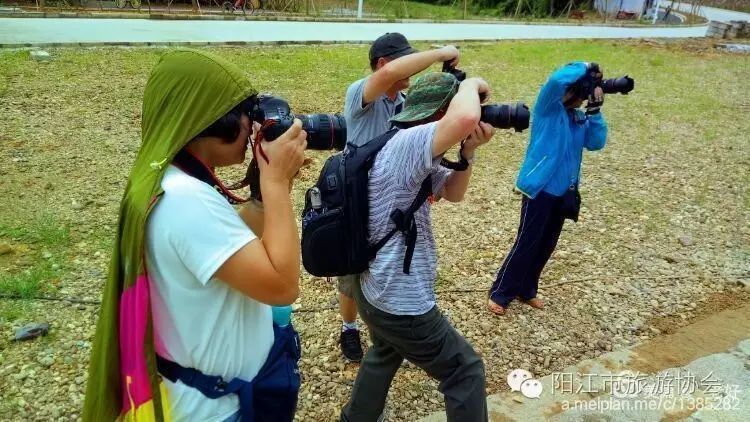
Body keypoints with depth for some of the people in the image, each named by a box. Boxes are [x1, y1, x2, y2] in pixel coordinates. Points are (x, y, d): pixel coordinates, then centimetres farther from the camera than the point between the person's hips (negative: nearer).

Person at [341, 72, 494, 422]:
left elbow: (453, 193, 15)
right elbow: (465, 118, -43)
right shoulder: (406, 144, -25)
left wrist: (468, 152, -3)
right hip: (401, 301, -10)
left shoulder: (416, 156, 5)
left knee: (386, 353, 35)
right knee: (466, 371, 11)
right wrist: (471, 84, -21)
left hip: (376, 290, 10)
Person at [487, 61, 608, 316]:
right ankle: (499, 293, 9)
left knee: (546, 246, 13)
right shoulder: (548, 108, -9)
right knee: (526, 244, -4)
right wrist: (587, 69, -12)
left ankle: (525, 290, 28)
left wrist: (595, 110, -5)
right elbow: (558, 80, -27)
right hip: (539, 188, -7)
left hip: (563, 191, 7)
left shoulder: (579, 118, 11)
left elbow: (596, 143, 1)